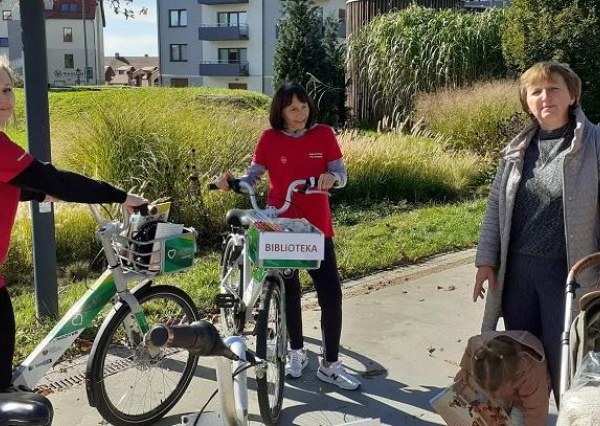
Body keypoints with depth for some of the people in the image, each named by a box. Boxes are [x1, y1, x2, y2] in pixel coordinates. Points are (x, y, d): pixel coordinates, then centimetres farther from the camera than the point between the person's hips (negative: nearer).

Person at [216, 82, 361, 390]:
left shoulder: (323, 135, -2)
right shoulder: (270, 139, -2)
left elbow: (341, 174, -4)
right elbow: (253, 176, 0)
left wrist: (331, 177, -27)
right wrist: (232, 182, -21)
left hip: (317, 226, 0)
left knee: (331, 294, -3)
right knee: (289, 292, 12)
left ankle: (330, 364, 10)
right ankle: (296, 352, 32)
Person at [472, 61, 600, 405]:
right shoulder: (517, 148, 8)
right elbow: (496, 205, 11)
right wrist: (486, 260, 6)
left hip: (568, 272, -5)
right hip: (517, 269, 5)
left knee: (564, 362, 5)